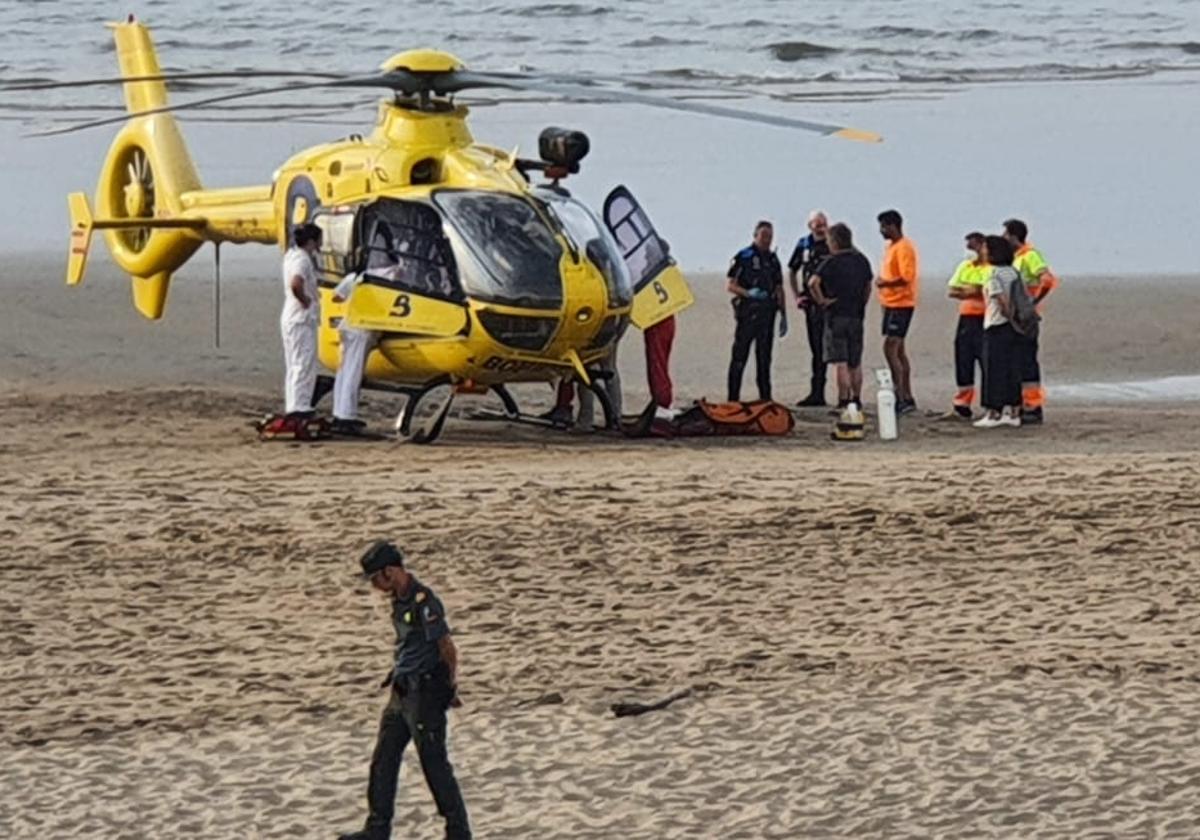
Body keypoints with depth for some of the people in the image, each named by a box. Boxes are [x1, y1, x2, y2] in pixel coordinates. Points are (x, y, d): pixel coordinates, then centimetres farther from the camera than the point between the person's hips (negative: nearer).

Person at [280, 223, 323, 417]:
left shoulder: (292, 255, 13)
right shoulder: (302, 260, -17)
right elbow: (295, 284, -35)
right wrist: (306, 301, -19)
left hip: (290, 318, 10)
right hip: (302, 320, -10)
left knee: (294, 366, 14)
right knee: (304, 365, -8)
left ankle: (293, 406, 18)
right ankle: (299, 408, -10)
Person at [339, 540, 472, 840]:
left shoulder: (423, 601, -20)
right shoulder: (399, 600, 9)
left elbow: (448, 649, -17)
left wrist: (449, 686, -7)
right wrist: (398, 673, 13)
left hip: (425, 694, -10)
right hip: (402, 692, 10)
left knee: (434, 764, -3)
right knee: (383, 760, 12)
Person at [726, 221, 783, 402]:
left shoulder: (773, 259, 15)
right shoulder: (743, 257, -3)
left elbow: (779, 289, 18)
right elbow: (730, 285, -6)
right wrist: (748, 293, -22)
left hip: (767, 313, 5)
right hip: (747, 312, -5)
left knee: (764, 357, 9)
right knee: (739, 357, -5)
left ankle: (765, 397, 14)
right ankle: (733, 397, -3)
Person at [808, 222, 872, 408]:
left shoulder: (831, 262, -11)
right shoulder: (862, 261, 7)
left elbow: (813, 283, -24)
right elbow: (868, 287, 16)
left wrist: (821, 300, -12)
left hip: (836, 315, -5)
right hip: (857, 316, 5)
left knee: (840, 363, -4)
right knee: (855, 363, 14)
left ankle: (844, 400, -7)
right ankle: (857, 399, 19)